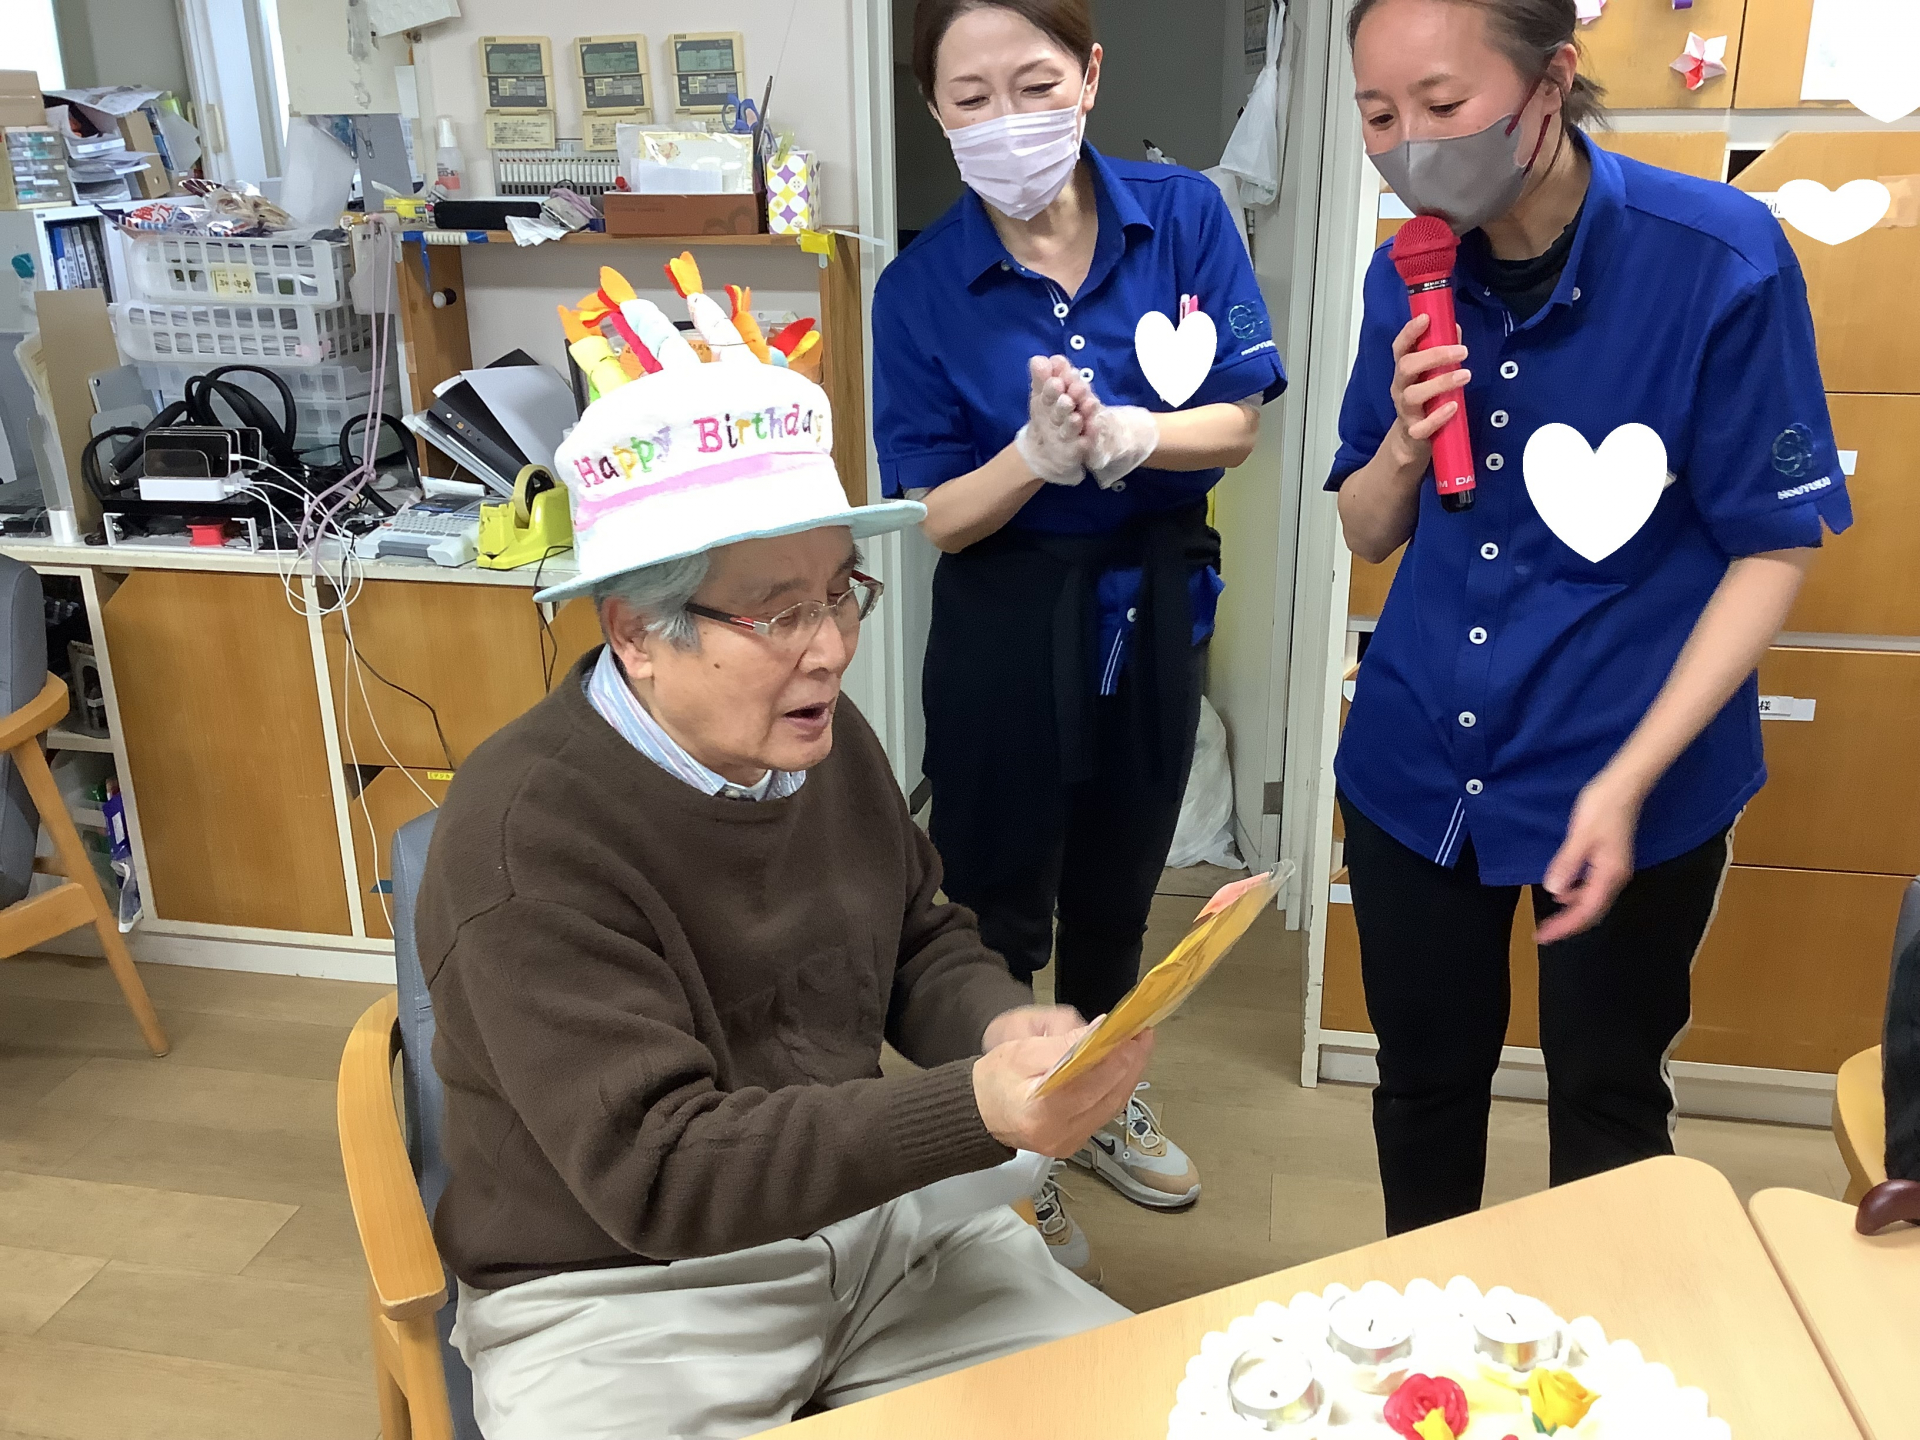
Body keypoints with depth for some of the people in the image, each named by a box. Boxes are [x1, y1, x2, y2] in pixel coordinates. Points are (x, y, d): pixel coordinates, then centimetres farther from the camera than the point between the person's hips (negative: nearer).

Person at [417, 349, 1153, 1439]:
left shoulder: (825, 740, -1)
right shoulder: (527, 834, -22)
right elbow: (657, 1168, -24)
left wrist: (1005, 1028, -11)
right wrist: (979, 1108, -34)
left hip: (876, 1216, 5)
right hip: (624, 1290, -4)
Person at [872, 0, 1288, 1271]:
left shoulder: (1184, 215, -8)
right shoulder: (921, 288, -13)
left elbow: (1237, 424, -9)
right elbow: (934, 520, -13)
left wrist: (1116, 435, -28)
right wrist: (1038, 458, -32)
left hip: (1154, 602, 3)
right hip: (1006, 622, -3)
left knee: (1118, 885, 21)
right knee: (1004, 905, 9)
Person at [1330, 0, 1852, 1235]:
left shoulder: (1720, 257, -15)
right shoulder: (1409, 275, -2)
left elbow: (1774, 545, -11)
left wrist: (1628, 778, -18)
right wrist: (1404, 445, -16)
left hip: (1632, 773, -3)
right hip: (1417, 765, 4)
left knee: (1608, 1109, 16)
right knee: (1424, 1084, 18)